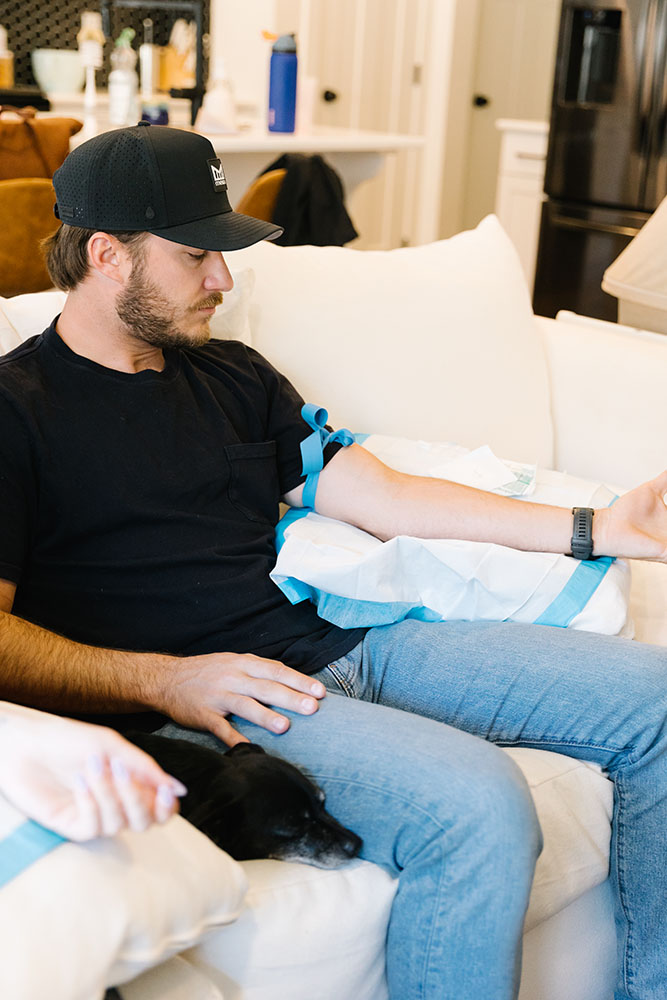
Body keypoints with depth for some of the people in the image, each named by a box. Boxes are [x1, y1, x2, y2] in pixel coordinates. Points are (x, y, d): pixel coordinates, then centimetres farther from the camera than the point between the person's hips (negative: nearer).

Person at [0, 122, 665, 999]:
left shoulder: (232, 375, 21)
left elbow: (381, 495, 17)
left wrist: (594, 529, 11)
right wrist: (164, 680, -21)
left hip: (346, 638, 8)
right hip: (202, 697, -7)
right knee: (477, 803, -33)